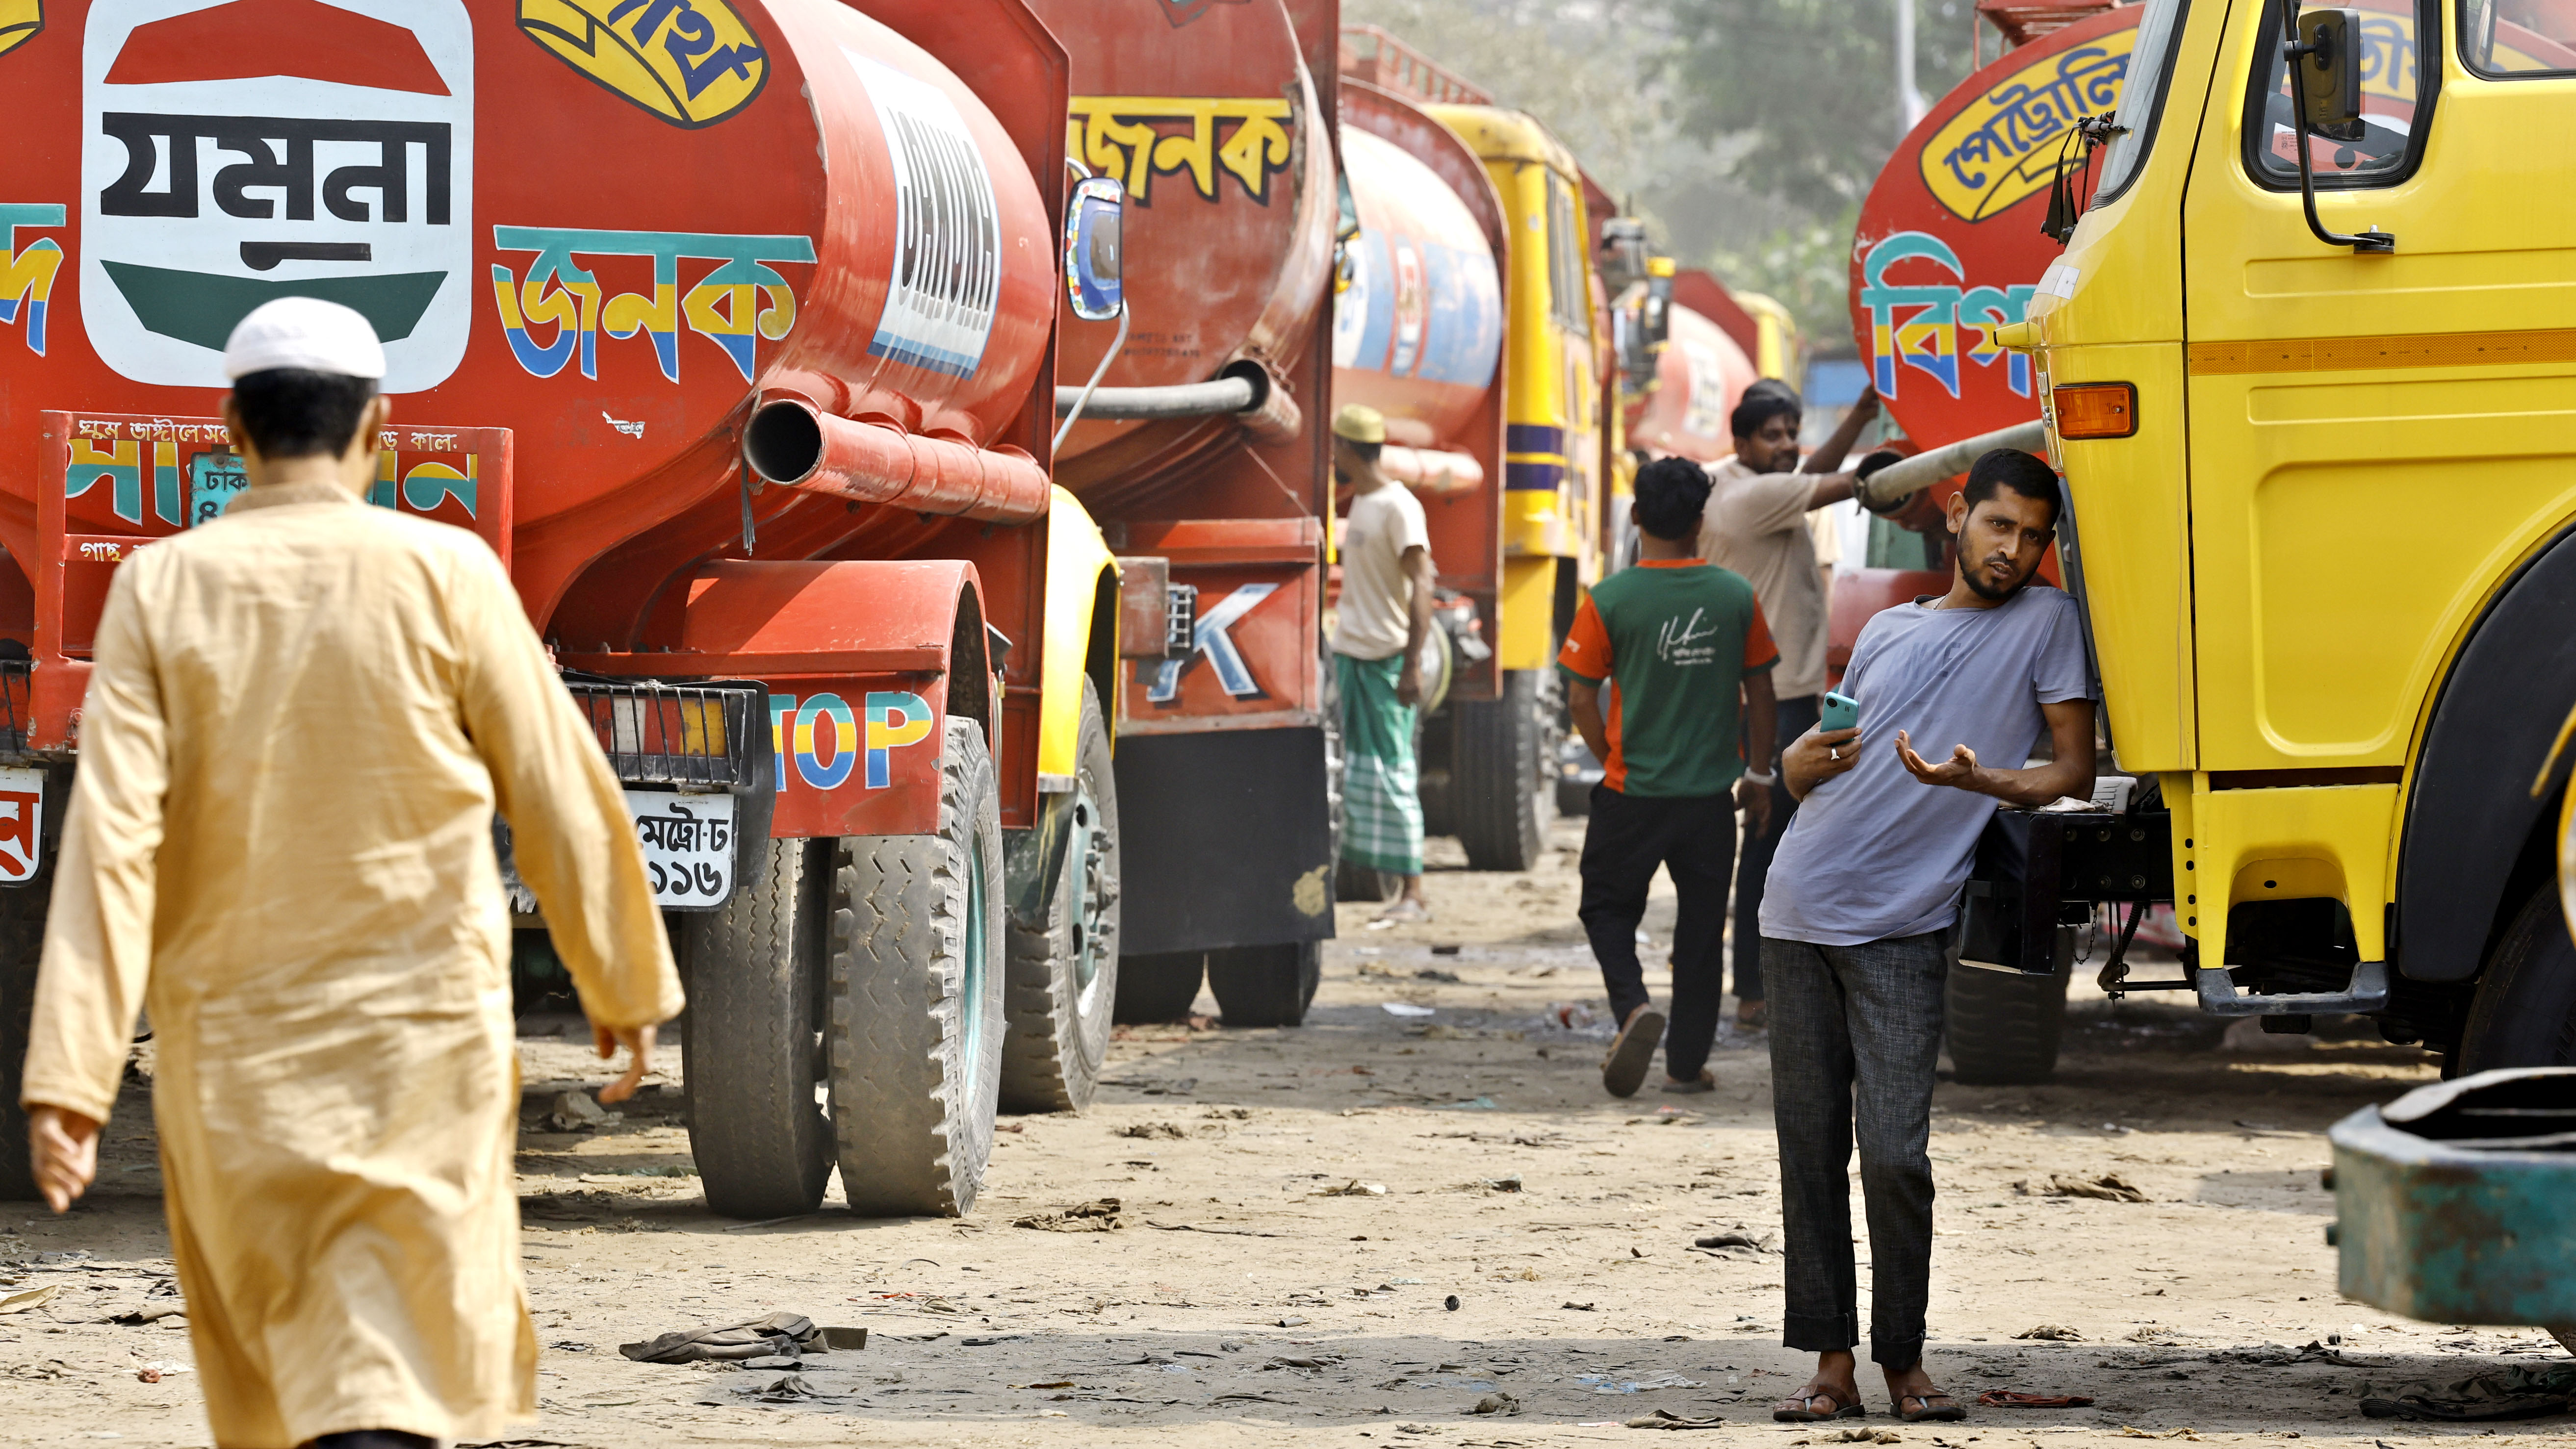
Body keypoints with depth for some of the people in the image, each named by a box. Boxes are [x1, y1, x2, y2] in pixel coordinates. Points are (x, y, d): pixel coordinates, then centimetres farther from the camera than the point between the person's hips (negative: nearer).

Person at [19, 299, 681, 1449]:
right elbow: (557, 796, 0)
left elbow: (112, 835, -11)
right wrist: (624, 984, 14)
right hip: (422, 1023, -2)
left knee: (279, 1342, 18)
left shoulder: (161, 588, -4)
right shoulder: (443, 572, -6)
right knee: (404, 1351, -4)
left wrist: (68, 1076, -13)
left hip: (235, 1034, 2)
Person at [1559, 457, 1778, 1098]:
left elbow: (1581, 697, -6)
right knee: (1701, 927, 12)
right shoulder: (1737, 597, -4)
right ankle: (1687, 1063, 14)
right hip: (1710, 794, 2)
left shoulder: (1610, 600, -11)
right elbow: (1760, 693, 4)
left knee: (1607, 909, 13)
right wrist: (1760, 774, 16)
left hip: (1631, 795, -2)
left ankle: (1634, 1005, -13)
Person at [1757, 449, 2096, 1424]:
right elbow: (1804, 768, 22)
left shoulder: (2045, 622, 4)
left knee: (1895, 1153, -12)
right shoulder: (1889, 632, 17)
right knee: (1810, 1149, 1)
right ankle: (1831, 1361, 4)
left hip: (1903, 932, -4)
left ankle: (1903, 1359, 1)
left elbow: (2075, 772, -1)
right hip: (1802, 910, 4)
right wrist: (1810, 757, -3)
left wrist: (1975, 781, -18)